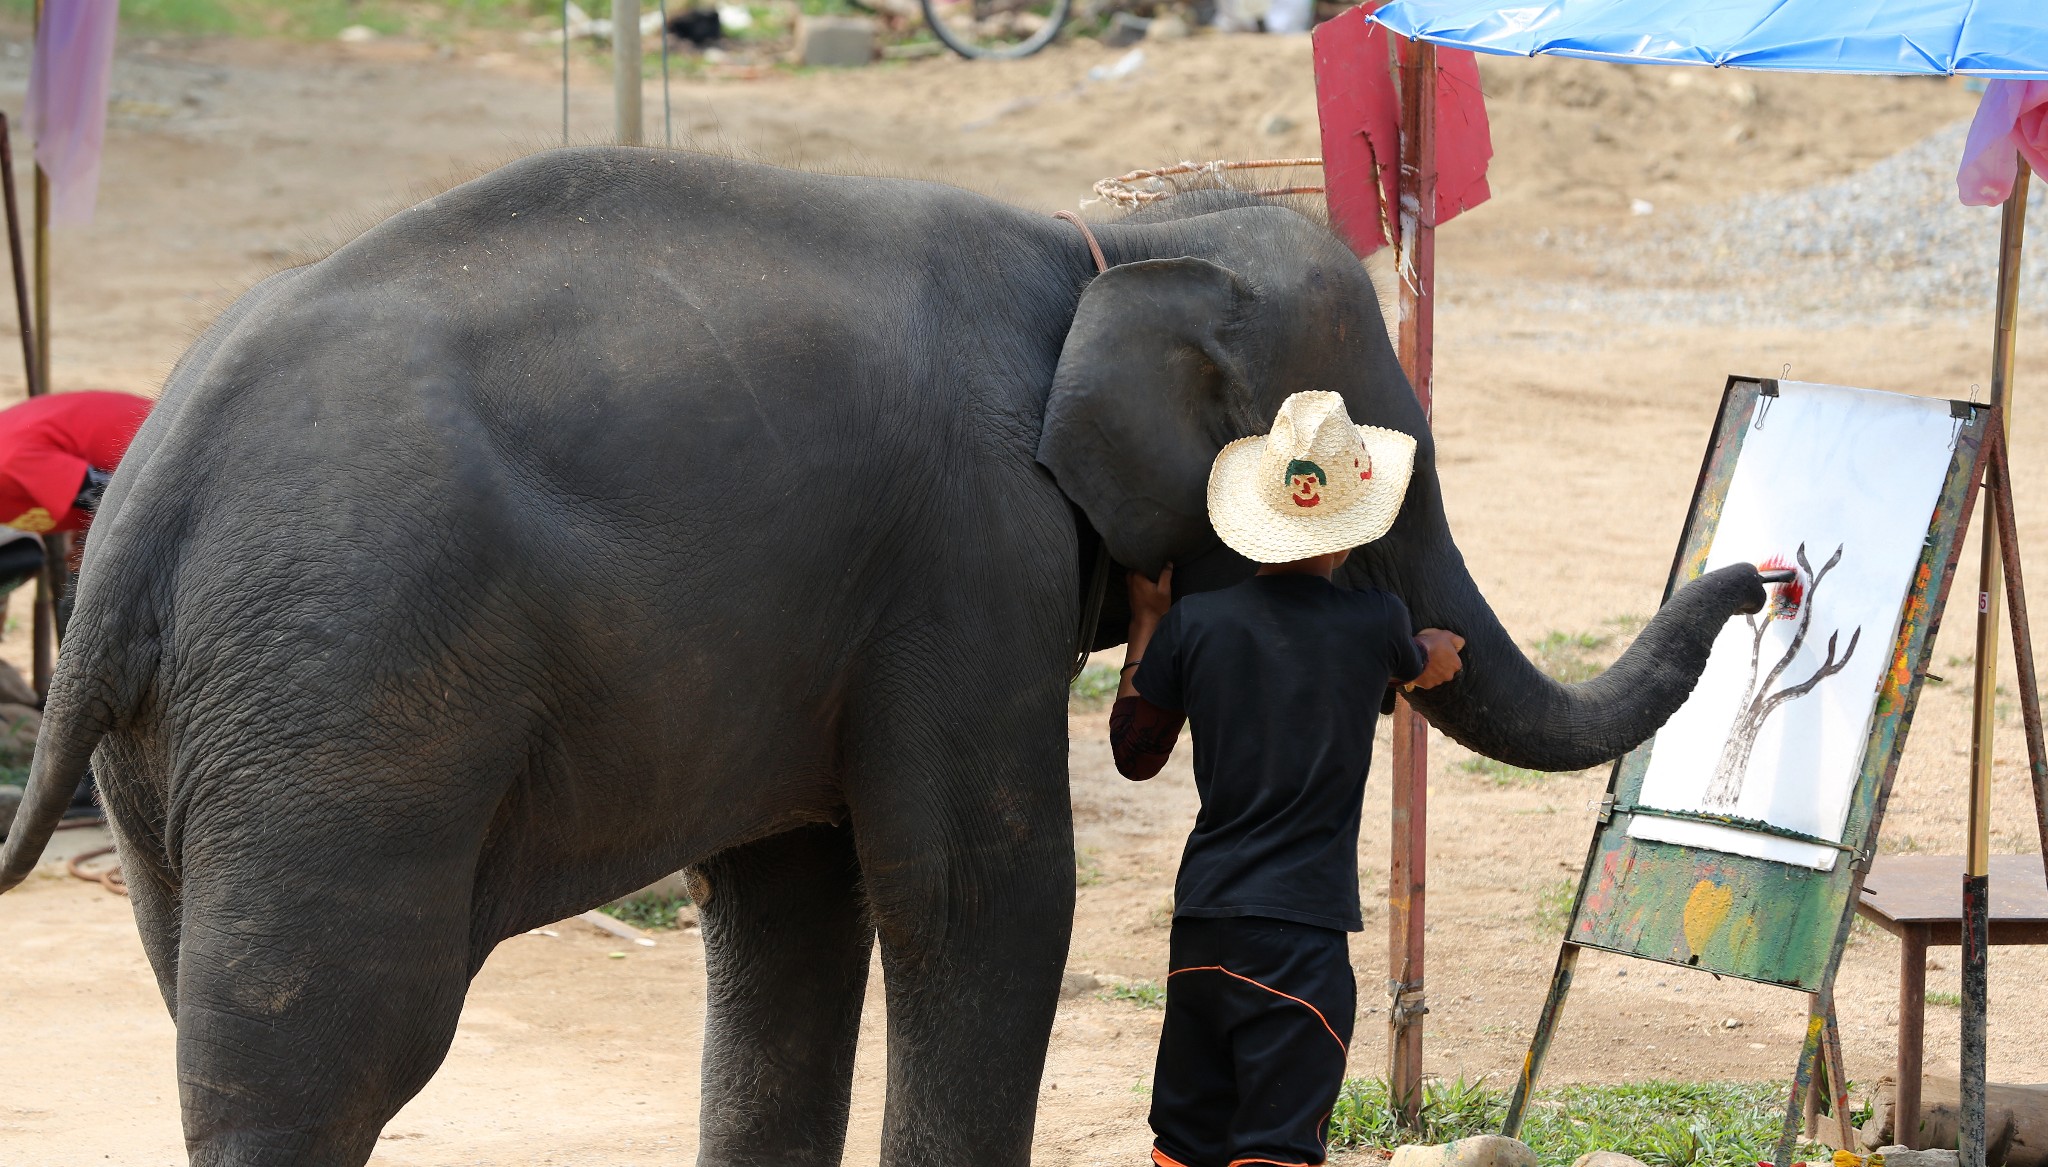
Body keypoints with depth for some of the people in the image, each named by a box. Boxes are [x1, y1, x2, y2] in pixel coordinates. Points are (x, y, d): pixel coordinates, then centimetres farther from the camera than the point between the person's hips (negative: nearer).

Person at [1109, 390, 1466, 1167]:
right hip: (1301, 924, -4)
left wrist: (1146, 624, 20)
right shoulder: (1372, 626, -4)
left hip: (1202, 919, 4)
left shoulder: (1195, 625, 1)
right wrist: (1439, 653, 46)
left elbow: (1134, 753, 11)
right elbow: (1425, 666, 21)